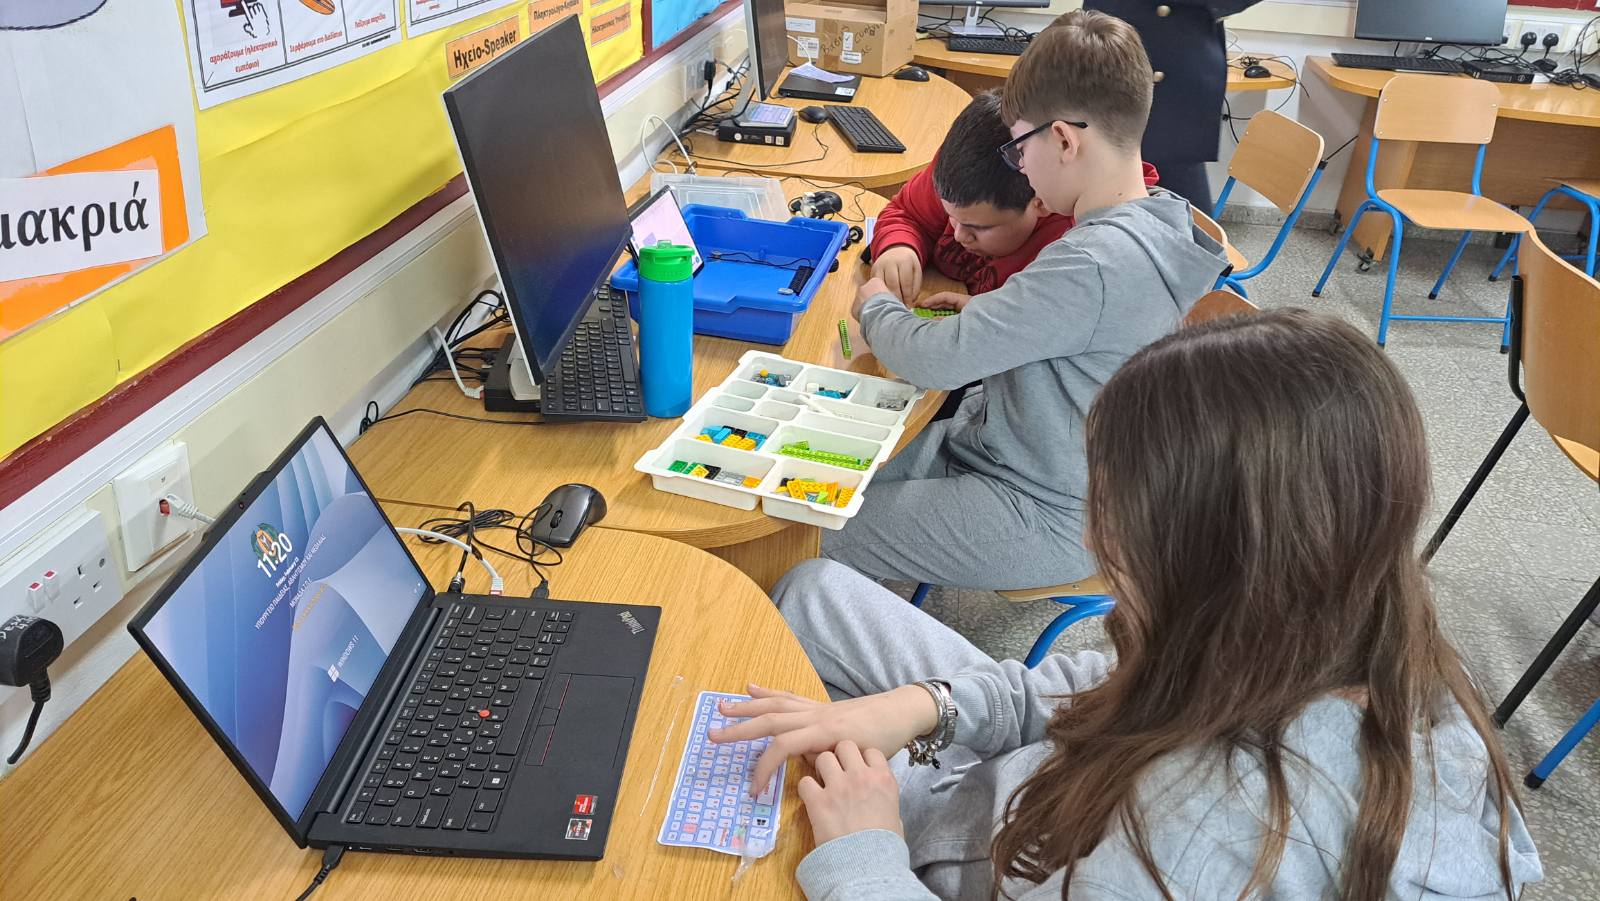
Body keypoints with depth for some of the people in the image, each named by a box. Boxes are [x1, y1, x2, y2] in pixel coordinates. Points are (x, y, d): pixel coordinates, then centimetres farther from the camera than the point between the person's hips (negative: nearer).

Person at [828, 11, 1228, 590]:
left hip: (1043, 518, -9)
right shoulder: (1153, 222, -1)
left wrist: (877, 307, -7)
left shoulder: (1091, 265, -31)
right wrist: (982, 312, 0)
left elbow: (934, 362, -27)